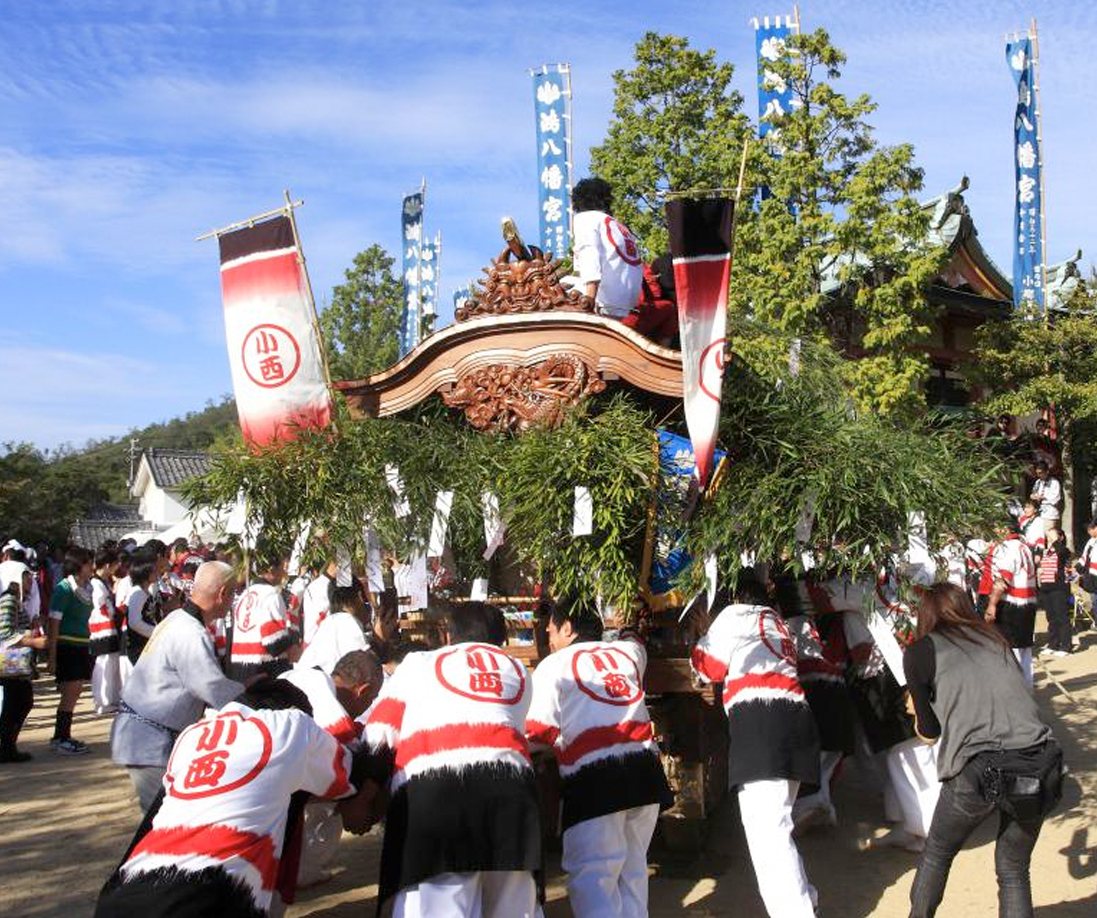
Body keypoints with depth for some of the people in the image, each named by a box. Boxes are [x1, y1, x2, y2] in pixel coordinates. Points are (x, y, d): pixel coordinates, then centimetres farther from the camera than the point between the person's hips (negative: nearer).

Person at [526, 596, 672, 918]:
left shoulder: (552, 666, 6)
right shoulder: (627, 651, 20)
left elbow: (538, 735, -2)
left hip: (593, 775, -5)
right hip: (644, 764, 5)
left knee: (592, 877, -4)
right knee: (632, 870, 17)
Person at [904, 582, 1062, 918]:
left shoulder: (920, 653, 8)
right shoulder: (995, 639, 20)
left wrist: (920, 718, 37)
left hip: (979, 769, -3)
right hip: (1041, 765, 4)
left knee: (937, 853, 22)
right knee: (1013, 869, 21)